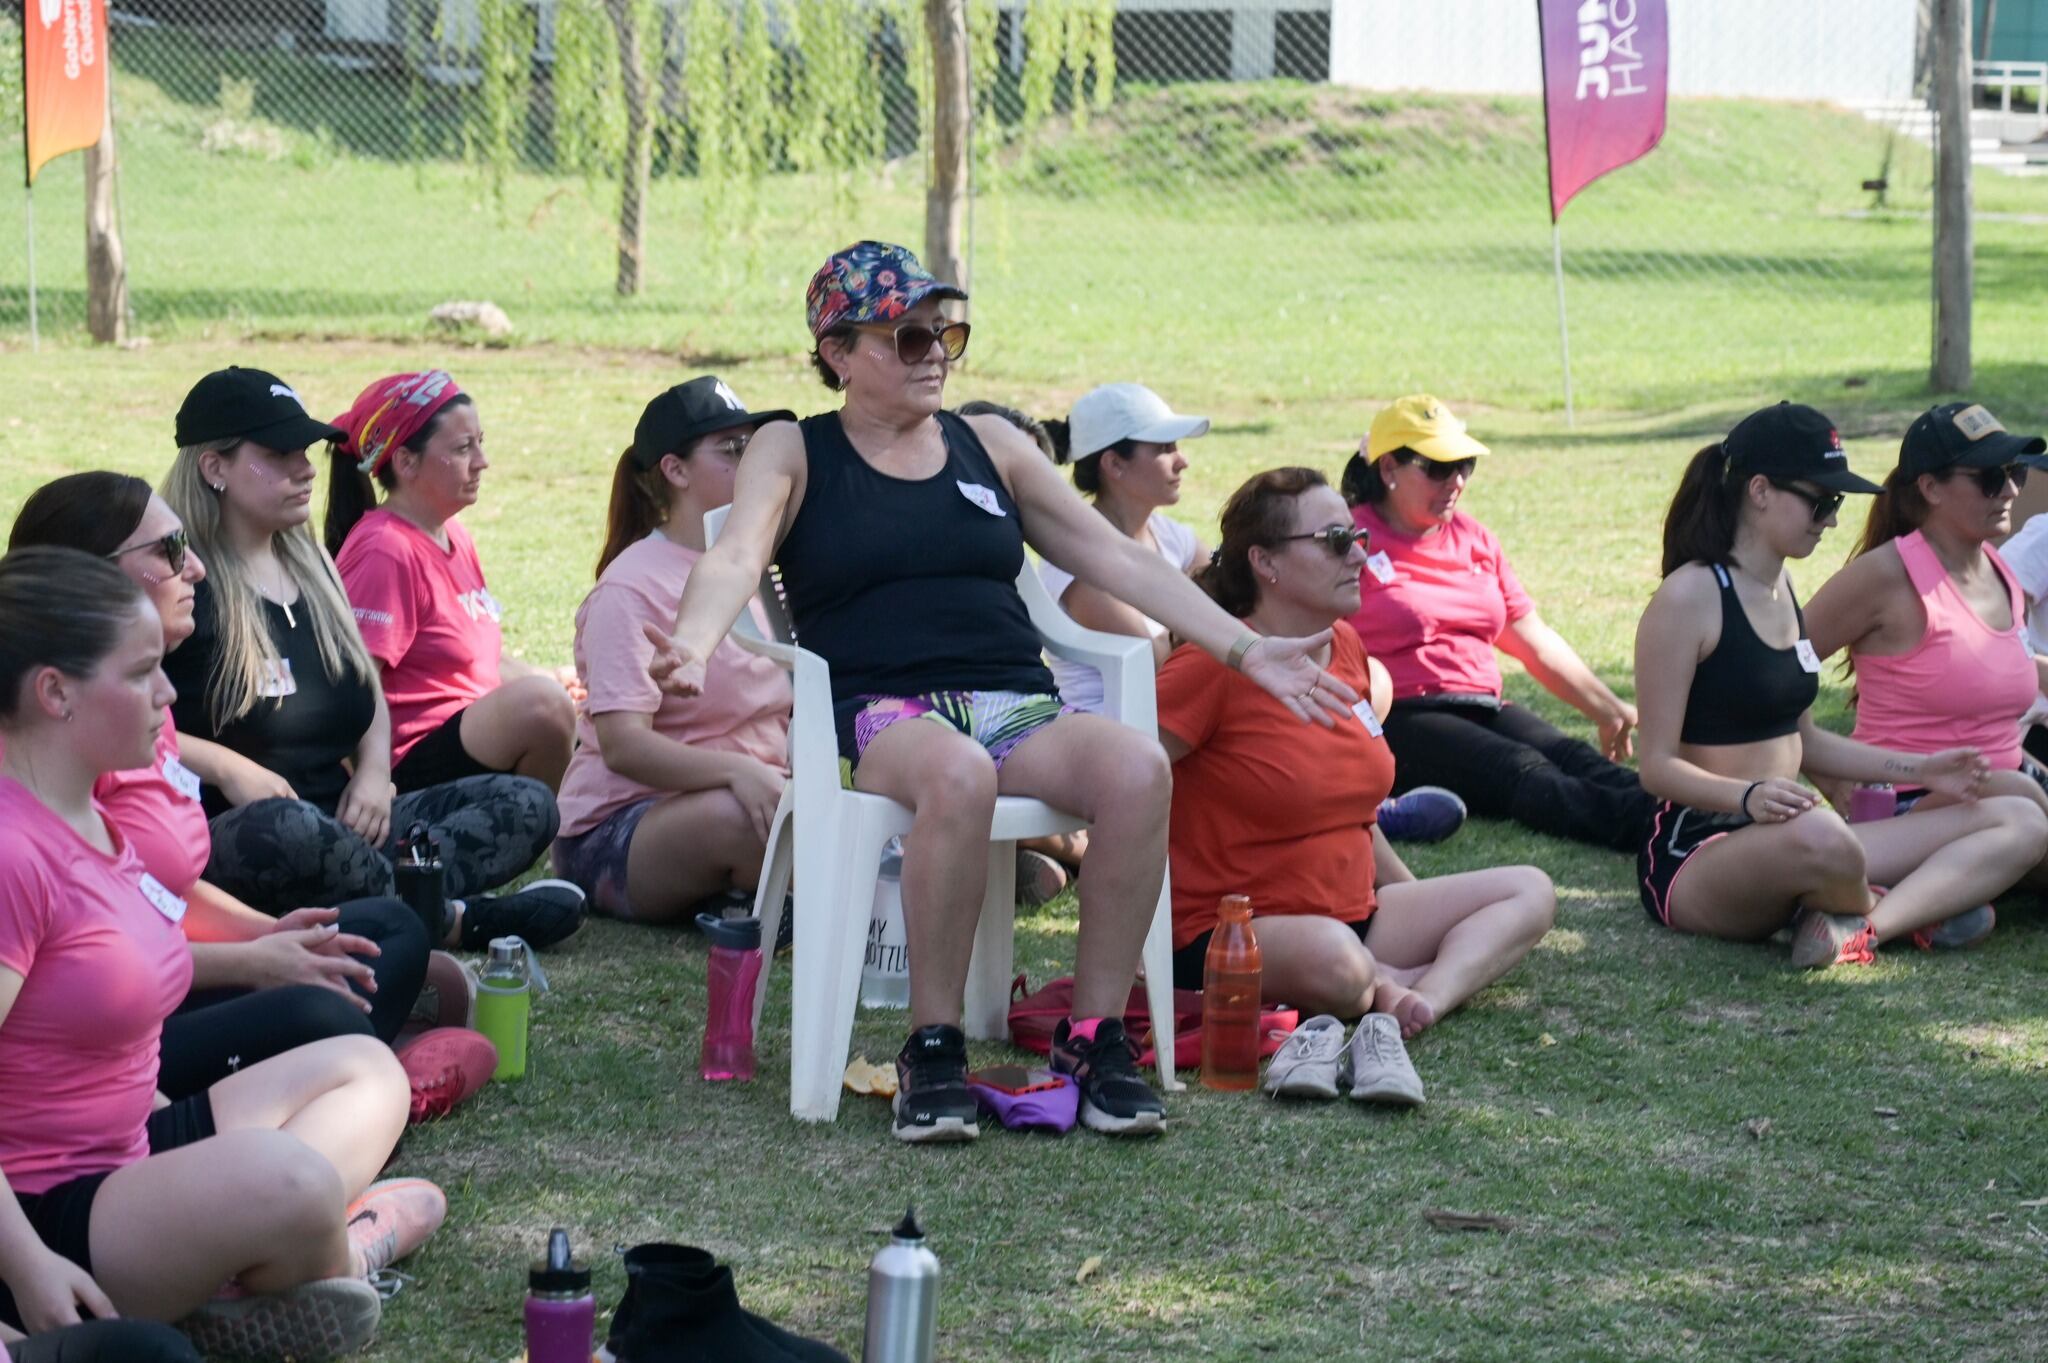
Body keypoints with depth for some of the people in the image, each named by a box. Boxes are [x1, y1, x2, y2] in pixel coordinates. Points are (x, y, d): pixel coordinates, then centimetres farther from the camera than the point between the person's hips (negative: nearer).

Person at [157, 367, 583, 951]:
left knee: (526, 804, -6)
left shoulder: (310, 567, 20)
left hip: (340, 821, 8)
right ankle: (453, 919, -23)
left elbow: (369, 691, 27)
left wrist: (374, 770, 7)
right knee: (289, 833, -44)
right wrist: (224, 768, -22)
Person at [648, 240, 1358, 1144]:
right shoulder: (793, 453, 10)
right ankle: (932, 1050, -28)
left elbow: (1115, 559, 18)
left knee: (1137, 767, -30)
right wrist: (693, 647, -32)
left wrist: (1244, 650, 10)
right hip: (879, 718, -4)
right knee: (958, 773, -40)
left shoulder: (990, 446, 20)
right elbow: (735, 559, -9)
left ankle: (1094, 1035, -19)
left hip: (1014, 707, 4)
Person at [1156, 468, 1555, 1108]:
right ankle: (1396, 991, -7)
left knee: (1529, 892, 0)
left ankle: (1409, 1011, -23)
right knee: (1333, 959, -42)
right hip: (1236, 932, -9)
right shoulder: (1215, 665, -16)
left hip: (1354, 912, 9)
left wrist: (1421, 906, 24)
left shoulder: (1346, 648, 9)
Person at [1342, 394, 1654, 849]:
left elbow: (1536, 642, 27)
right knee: (1523, 771, -33)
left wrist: (1609, 710, 27)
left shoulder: (1473, 539, 22)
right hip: (1399, 720, -6)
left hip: (1482, 708, 6)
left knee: (1576, 758, -25)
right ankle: (1649, 829, -58)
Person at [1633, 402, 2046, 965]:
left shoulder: (1781, 591, 15)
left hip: (1786, 843, 9)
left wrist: (1919, 769, 12)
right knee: (1818, 838, -45)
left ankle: (1859, 929, -25)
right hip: (1696, 858, -9)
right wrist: (1750, 795, -32)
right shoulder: (1689, 598, -11)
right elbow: (1658, 766, -14)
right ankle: (1916, 908, -11)